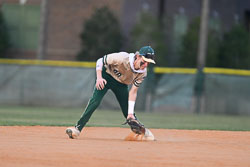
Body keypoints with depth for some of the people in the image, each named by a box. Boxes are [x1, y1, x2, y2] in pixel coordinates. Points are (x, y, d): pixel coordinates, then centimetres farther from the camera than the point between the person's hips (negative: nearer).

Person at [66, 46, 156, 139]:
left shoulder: (142, 73, -21)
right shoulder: (122, 58, -34)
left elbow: (133, 92, -17)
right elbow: (100, 61, -21)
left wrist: (130, 113, -24)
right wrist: (99, 78, -31)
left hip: (121, 84, 4)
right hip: (106, 77, -4)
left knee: (128, 112, -2)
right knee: (95, 101, -23)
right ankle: (78, 128, -24)